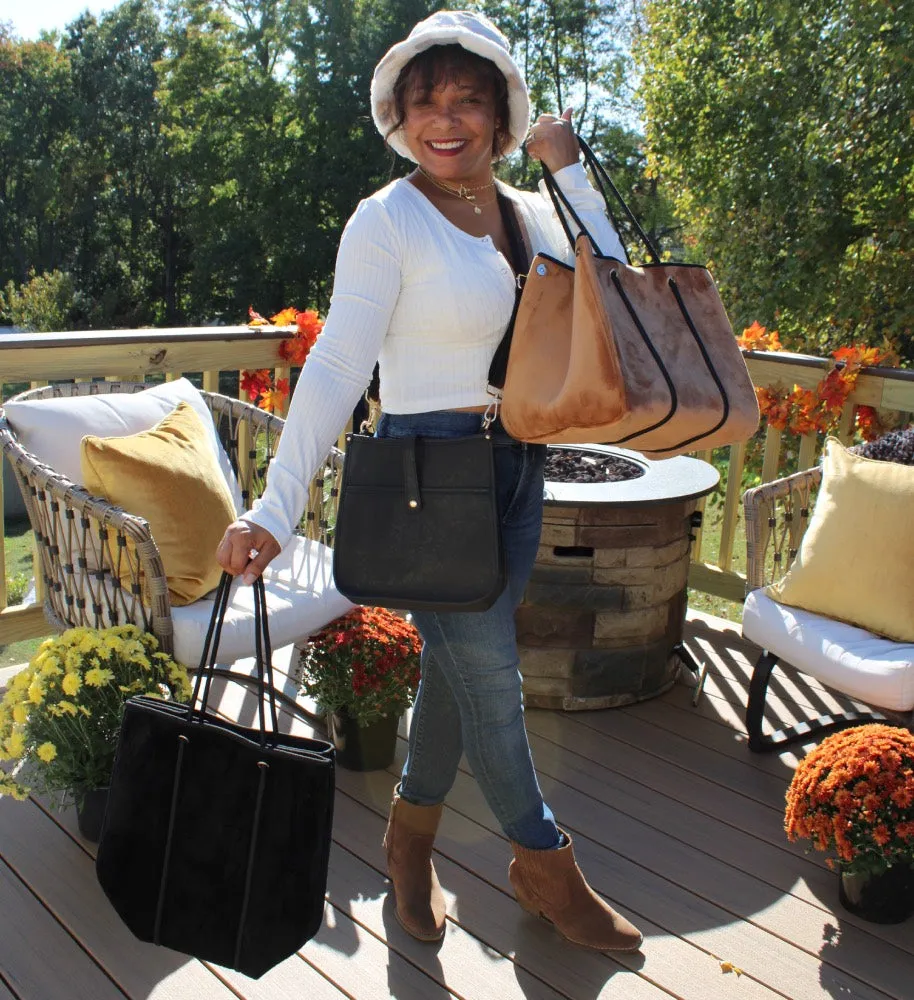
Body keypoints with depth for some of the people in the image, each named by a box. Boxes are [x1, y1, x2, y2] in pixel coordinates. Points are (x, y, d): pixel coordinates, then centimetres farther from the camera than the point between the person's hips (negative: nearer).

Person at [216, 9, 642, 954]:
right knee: (489, 679, 2)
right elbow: (336, 365, -15)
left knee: (459, 668, 14)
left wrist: (568, 171, -3)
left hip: (519, 469, 6)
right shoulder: (387, 220, -9)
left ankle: (411, 838, 37)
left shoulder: (531, 213, 9)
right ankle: (546, 868, 25)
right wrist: (275, 506, -22)